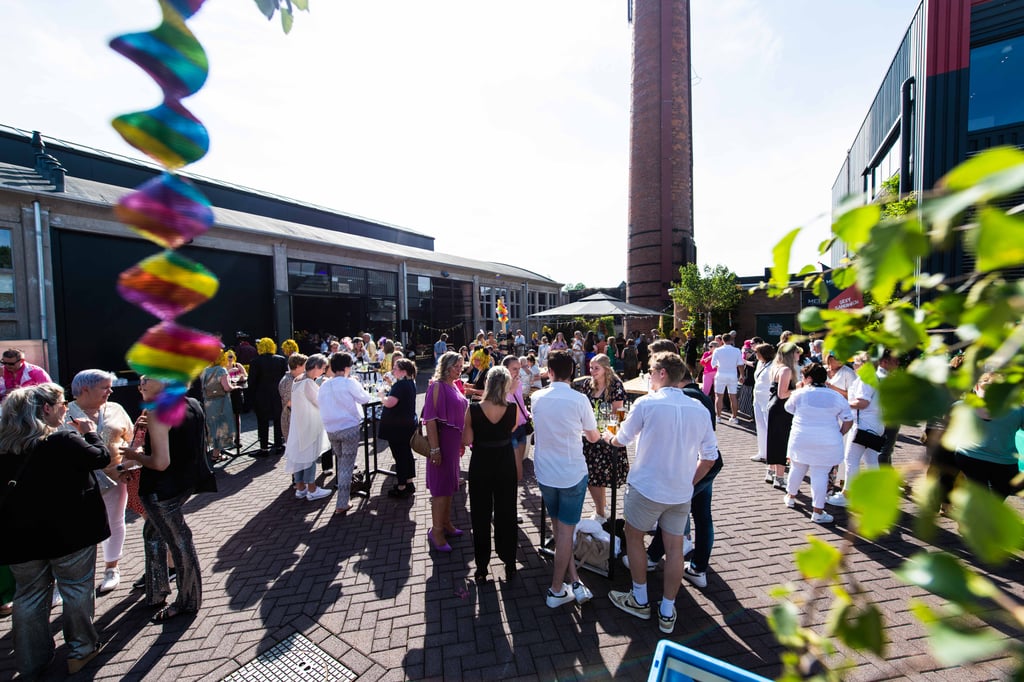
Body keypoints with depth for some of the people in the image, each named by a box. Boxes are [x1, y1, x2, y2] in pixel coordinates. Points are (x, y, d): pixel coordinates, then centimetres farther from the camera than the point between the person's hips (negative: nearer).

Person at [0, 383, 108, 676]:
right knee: (77, 589, 12)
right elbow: (102, 458, -11)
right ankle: (81, 649, 24)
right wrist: (90, 432, 1)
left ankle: (30, 662, 29)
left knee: (30, 595, 18)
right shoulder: (63, 439, -19)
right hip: (69, 529, -5)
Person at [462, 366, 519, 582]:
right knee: (506, 514, 18)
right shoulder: (513, 408, -16)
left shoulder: (473, 409, -19)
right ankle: (509, 564, 32)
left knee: (481, 516, 16)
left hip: (480, 465, -1)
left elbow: (467, 440, -11)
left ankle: (481, 568, 28)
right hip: (506, 466, 1)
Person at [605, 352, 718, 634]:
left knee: (633, 537, 18)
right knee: (674, 548, 16)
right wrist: (688, 482, 15)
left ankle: (640, 601, 31)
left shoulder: (646, 403, -16)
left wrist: (609, 437, 19)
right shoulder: (700, 409, -2)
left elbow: (621, 440, -3)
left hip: (646, 487, -4)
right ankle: (667, 613, 28)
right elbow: (709, 458, 4)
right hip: (681, 493, 4)